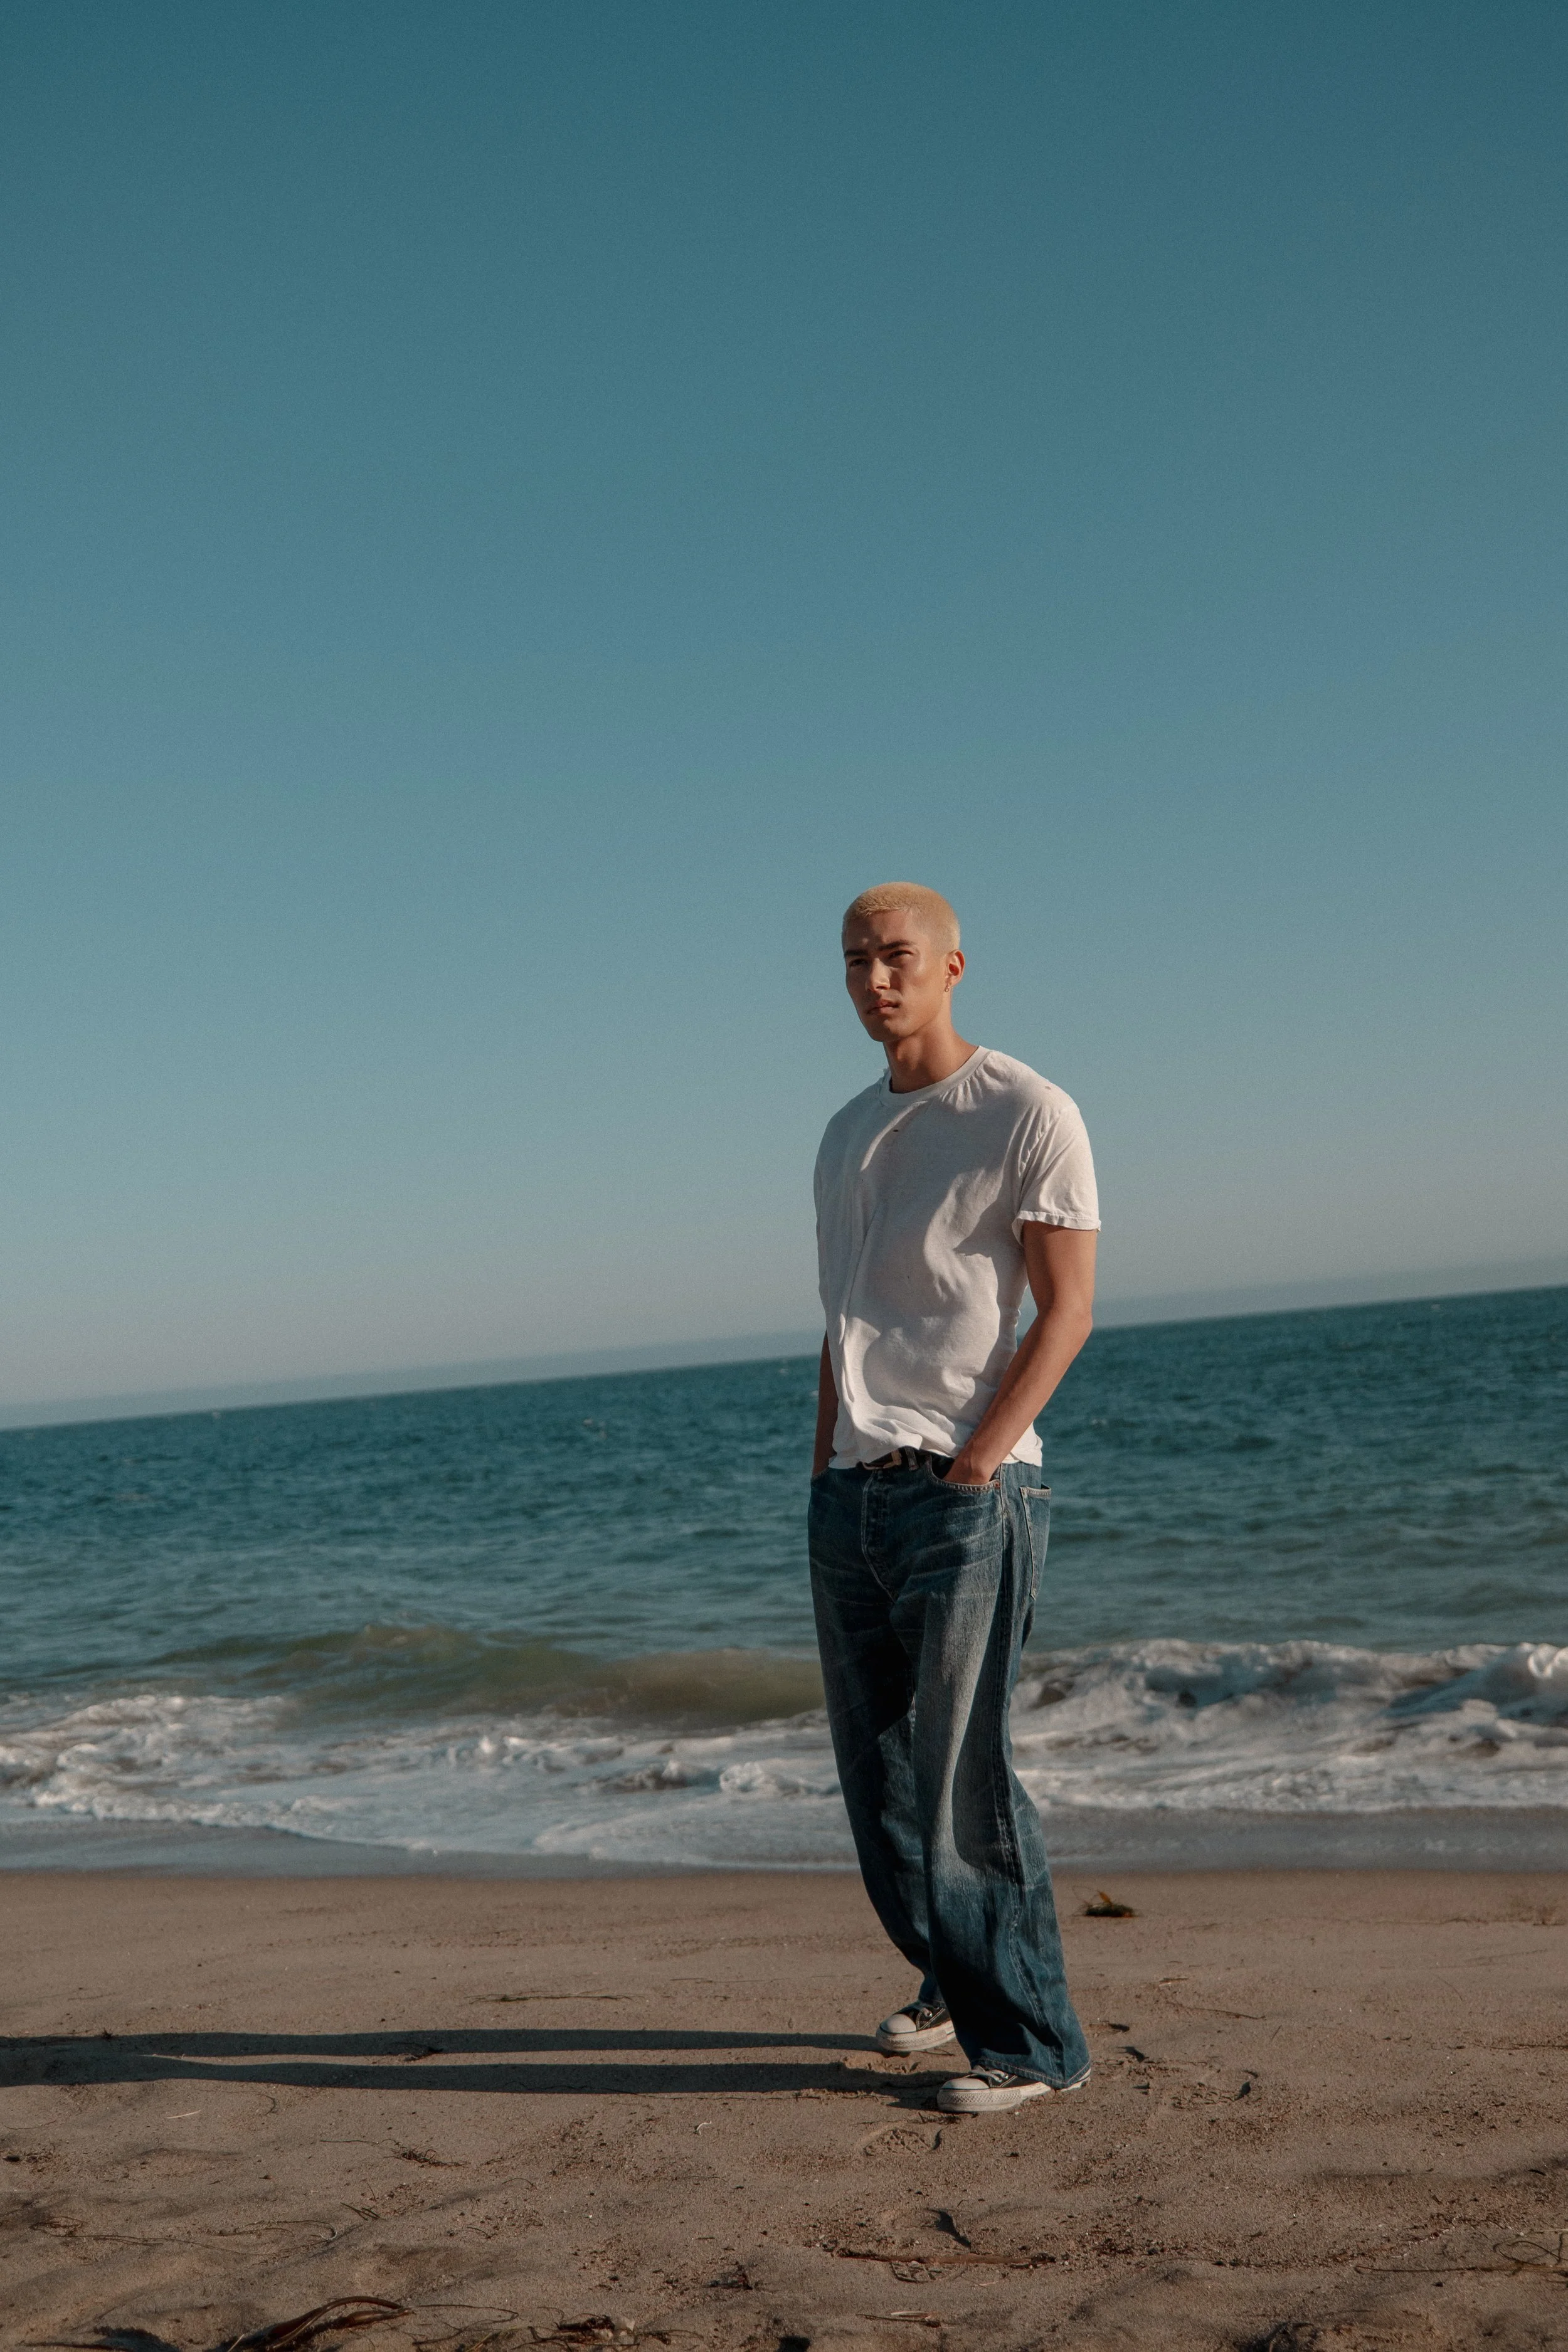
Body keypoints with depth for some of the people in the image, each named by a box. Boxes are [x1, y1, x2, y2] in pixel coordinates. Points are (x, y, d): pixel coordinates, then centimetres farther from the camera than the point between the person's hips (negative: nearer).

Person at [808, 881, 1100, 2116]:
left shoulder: (1027, 1112, -4)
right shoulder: (846, 1135, 17)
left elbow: (1067, 1309, -9)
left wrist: (973, 1463, -16)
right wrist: (823, 1472, 12)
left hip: (967, 1495, -7)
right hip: (851, 1501, 7)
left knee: (964, 1778, -6)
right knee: (877, 1776, 12)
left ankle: (1029, 2039, 8)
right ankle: (953, 1980, 31)